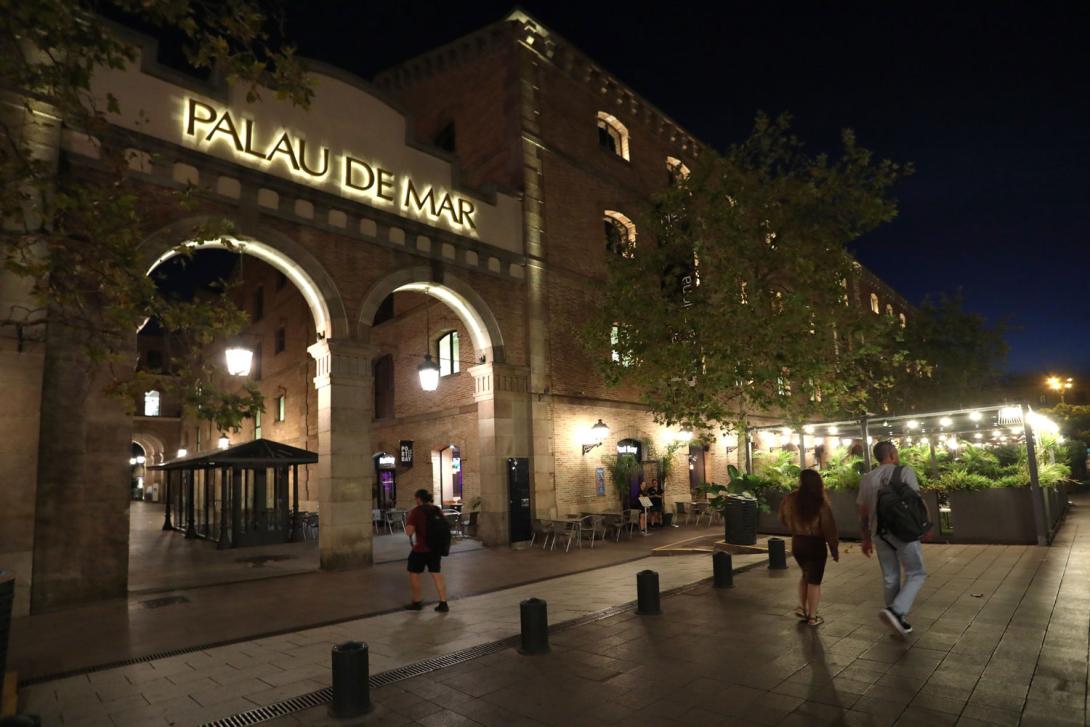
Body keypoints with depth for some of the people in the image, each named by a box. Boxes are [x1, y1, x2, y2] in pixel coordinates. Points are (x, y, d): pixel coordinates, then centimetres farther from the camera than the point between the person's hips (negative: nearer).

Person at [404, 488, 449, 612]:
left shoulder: (416, 511, -12)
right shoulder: (437, 510, 5)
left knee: (414, 574, 14)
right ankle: (443, 604, 9)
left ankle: (417, 602, 23)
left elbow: (409, 531, -18)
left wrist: (408, 521, 0)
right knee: (437, 575, 11)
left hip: (420, 549, -5)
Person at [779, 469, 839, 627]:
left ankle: (802, 607, 21)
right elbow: (828, 528, -13)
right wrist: (835, 549, -4)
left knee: (806, 574, 25)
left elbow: (783, 519, 7)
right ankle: (812, 617, 15)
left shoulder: (791, 499, -6)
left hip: (797, 543, 4)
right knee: (814, 580, 8)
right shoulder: (820, 502, -17)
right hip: (815, 544, -4)